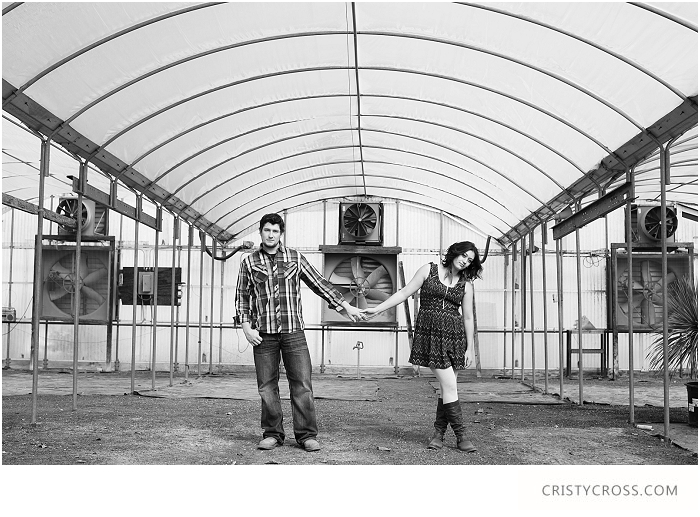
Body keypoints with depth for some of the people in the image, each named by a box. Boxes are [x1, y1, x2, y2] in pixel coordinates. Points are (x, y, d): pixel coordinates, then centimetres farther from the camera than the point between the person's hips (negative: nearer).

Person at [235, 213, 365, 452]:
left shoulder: (295, 258, 8)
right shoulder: (249, 262, 7)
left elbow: (319, 283, 11)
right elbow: (242, 296, 9)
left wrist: (346, 306, 9)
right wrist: (246, 327, -2)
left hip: (293, 331, 0)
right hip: (263, 334, 0)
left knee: (302, 383, -4)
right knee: (267, 386, 3)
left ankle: (306, 435, 2)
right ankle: (272, 434, 14)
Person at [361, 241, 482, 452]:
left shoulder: (466, 284, 9)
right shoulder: (429, 270, 2)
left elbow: (468, 317, 11)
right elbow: (404, 293, 3)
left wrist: (470, 347, 8)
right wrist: (376, 309, -2)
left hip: (454, 335, 3)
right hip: (429, 333, -3)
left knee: (446, 386, 3)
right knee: (449, 385, -9)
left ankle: (439, 433, 17)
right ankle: (461, 436, -2)